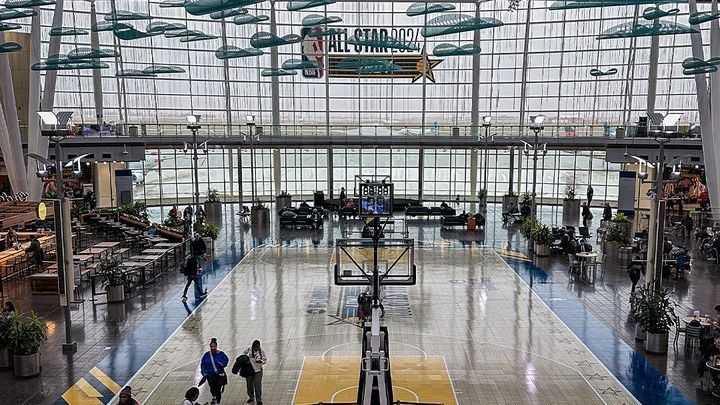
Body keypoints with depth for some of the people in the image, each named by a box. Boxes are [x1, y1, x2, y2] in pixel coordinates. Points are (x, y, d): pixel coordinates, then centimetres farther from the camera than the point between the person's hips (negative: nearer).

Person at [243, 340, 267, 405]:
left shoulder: (261, 351, -8)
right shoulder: (248, 350, -8)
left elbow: (265, 360, -2)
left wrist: (261, 361, -22)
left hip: (258, 371, -2)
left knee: (258, 385, -3)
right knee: (249, 385, 15)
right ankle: (251, 397, 37)